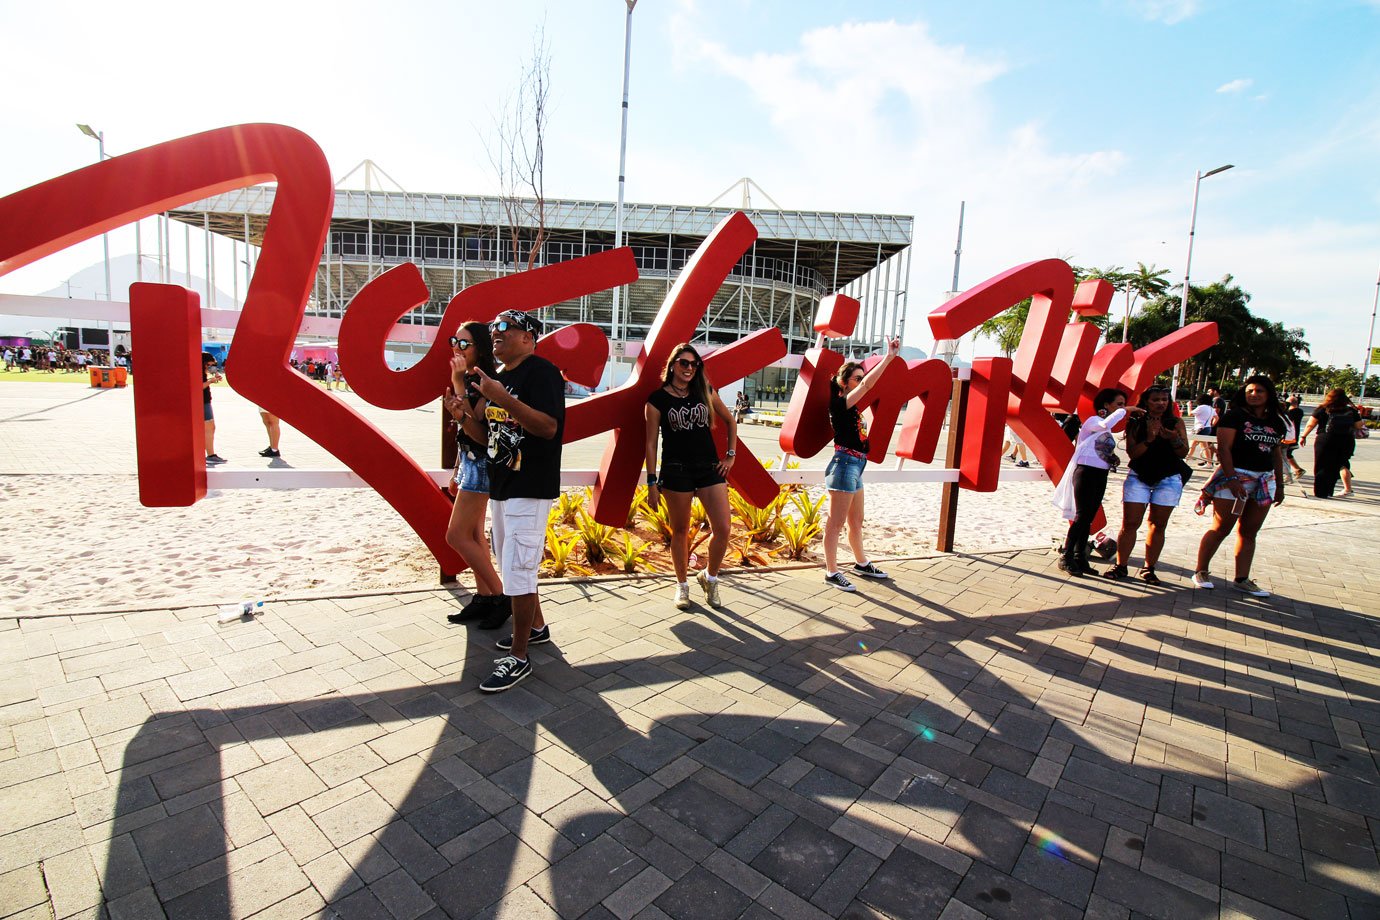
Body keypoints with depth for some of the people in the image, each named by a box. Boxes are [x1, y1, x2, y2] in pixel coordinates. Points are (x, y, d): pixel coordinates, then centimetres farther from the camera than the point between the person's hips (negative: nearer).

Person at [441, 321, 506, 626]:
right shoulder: (467, 380, 10)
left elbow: (481, 433, -23)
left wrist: (460, 415, -39)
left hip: (480, 463, -9)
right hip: (468, 461, 9)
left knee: (456, 535, -7)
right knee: (473, 534, 12)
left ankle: (501, 597, 3)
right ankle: (483, 597, 21)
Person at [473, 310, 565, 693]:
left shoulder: (541, 372, -13)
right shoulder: (498, 378, 17)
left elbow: (549, 427, -25)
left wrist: (503, 399, -34)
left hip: (530, 489, -10)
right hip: (500, 486, 10)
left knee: (517, 571, -8)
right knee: (513, 565, 19)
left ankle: (518, 658, 4)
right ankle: (536, 627, 37)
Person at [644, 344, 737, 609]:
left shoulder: (706, 392, 8)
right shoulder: (658, 399, -2)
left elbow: (730, 421, 19)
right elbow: (651, 442, -1)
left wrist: (730, 455, 10)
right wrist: (652, 482, -4)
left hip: (709, 468, 3)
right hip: (676, 470, -3)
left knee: (723, 529, -4)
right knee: (680, 531, 8)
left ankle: (709, 576, 21)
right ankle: (682, 585, 27)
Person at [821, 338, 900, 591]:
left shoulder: (851, 406, 11)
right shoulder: (839, 403, -15)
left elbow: (866, 384, 27)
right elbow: (867, 385, -23)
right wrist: (889, 357, -23)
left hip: (855, 466, 10)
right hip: (844, 464, -10)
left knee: (856, 521, 22)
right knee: (835, 523, -3)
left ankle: (861, 564, 37)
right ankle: (831, 573, 5)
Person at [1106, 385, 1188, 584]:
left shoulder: (1176, 422, 3)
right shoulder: (1135, 423, -1)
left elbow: (1184, 453, -2)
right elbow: (1132, 452, -9)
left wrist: (1174, 439, -21)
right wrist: (1149, 438, -24)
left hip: (1168, 480, 2)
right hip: (1138, 478, -1)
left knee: (1158, 525, 5)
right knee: (1130, 523, -4)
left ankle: (1149, 569, 11)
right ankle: (1120, 566, 2)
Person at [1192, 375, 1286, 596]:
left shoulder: (1276, 422, 14)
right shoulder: (1234, 416, -5)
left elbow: (1277, 454, 20)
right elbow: (1223, 448, -12)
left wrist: (1280, 485, 18)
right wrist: (1231, 478, -20)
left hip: (1264, 481, 6)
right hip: (1235, 477, -6)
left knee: (1249, 532, 8)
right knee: (1221, 528, -3)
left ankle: (1242, 579, 13)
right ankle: (1200, 571, 6)